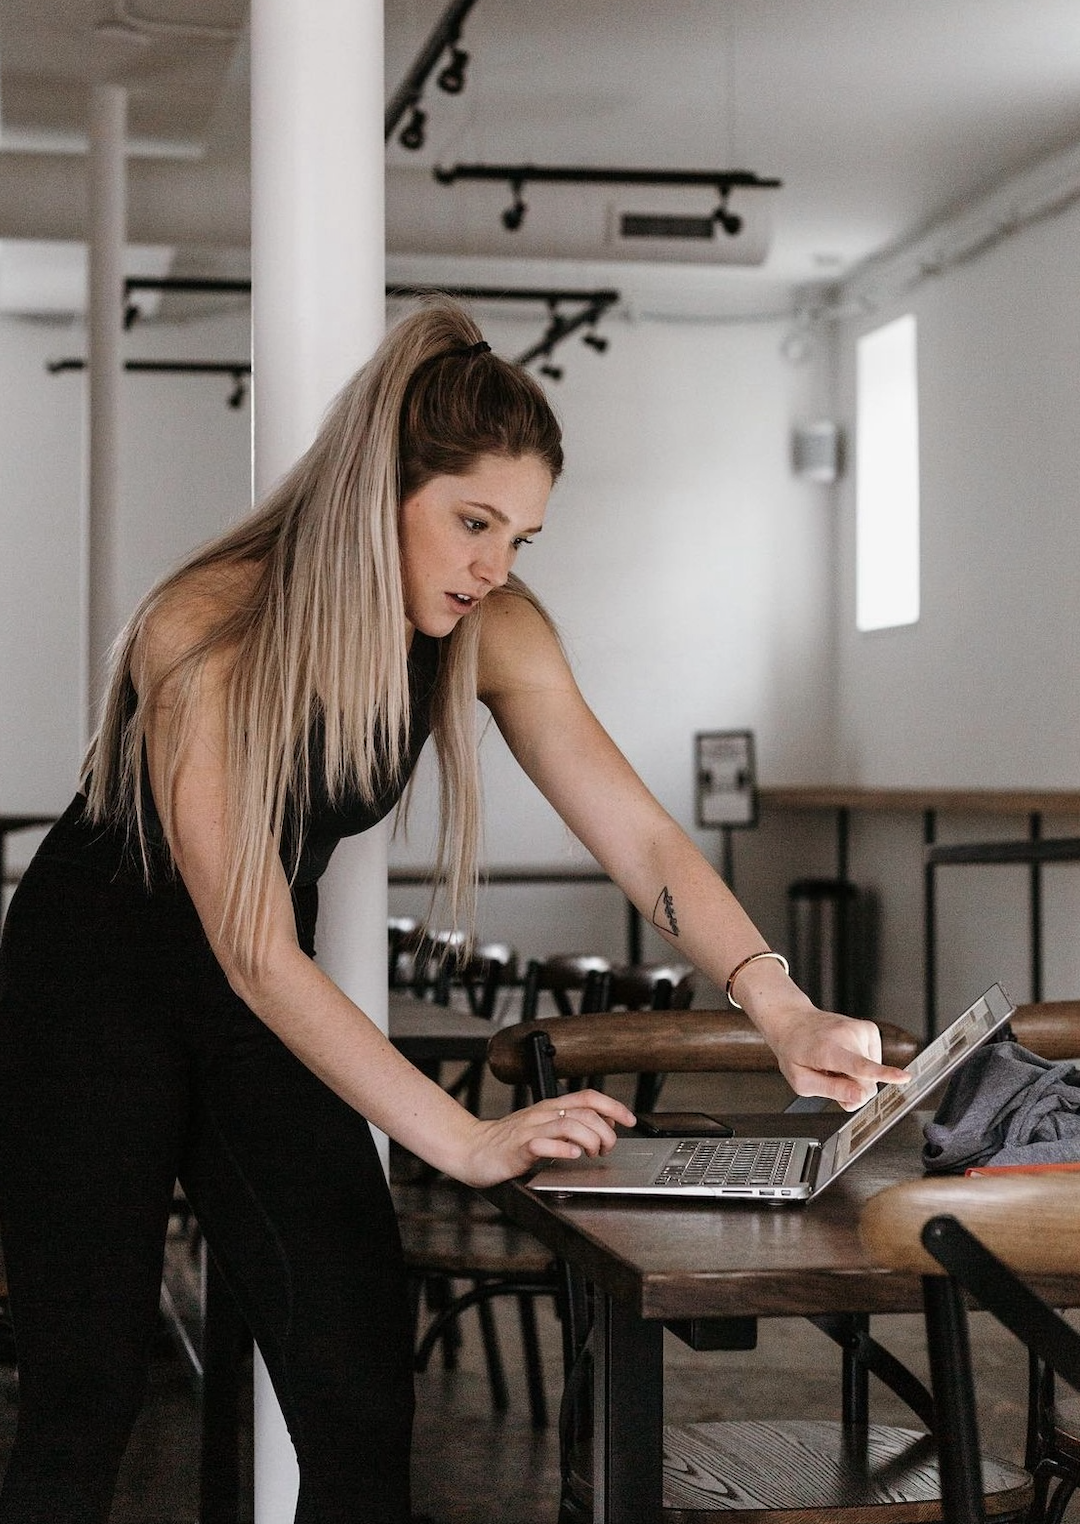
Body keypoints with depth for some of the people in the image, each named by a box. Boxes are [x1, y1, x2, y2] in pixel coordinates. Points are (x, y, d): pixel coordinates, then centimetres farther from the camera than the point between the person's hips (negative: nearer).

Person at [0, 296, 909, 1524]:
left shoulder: (493, 632, -12)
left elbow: (637, 834, -13)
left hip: (260, 1007, 5)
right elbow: (254, 954, -30)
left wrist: (780, 1007, -30)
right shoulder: (205, 632, -28)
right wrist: (465, 1140, -36)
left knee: (364, 1406, -4)